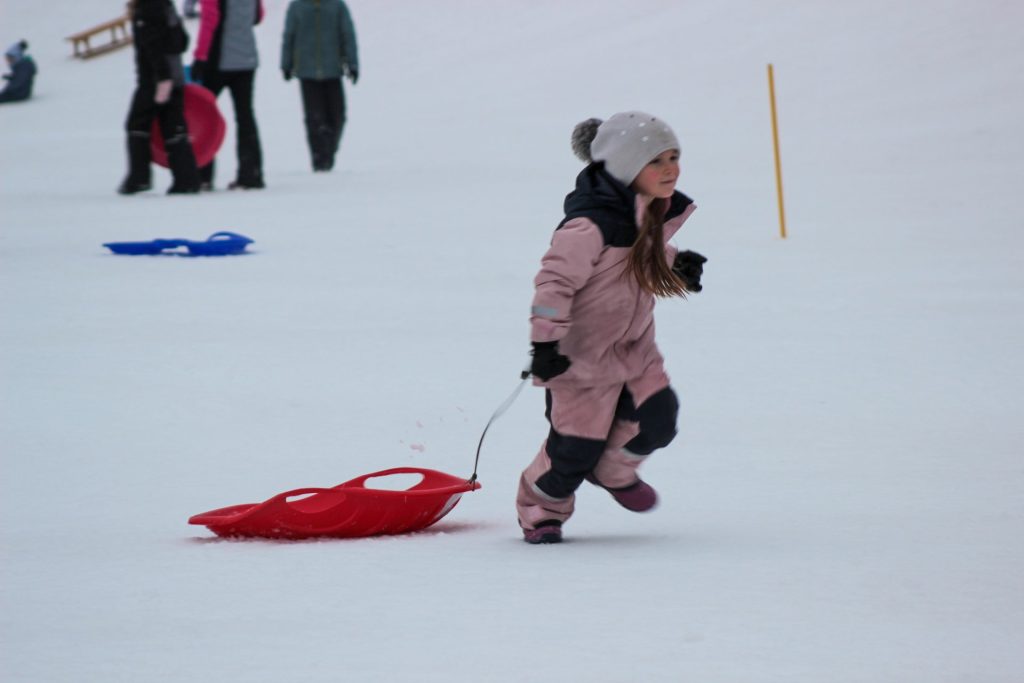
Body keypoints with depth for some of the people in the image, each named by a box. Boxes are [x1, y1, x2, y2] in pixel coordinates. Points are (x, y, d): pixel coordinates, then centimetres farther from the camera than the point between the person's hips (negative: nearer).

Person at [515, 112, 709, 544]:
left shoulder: (660, 212, -2)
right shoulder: (591, 226, -30)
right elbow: (555, 280, -28)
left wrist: (676, 265, 3)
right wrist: (545, 341, -30)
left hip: (633, 346, 7)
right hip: (581, 352, -7)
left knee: (657, 420, -4)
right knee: (577, 447, -2)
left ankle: (613, 472, 28)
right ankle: (539, 509, 27)